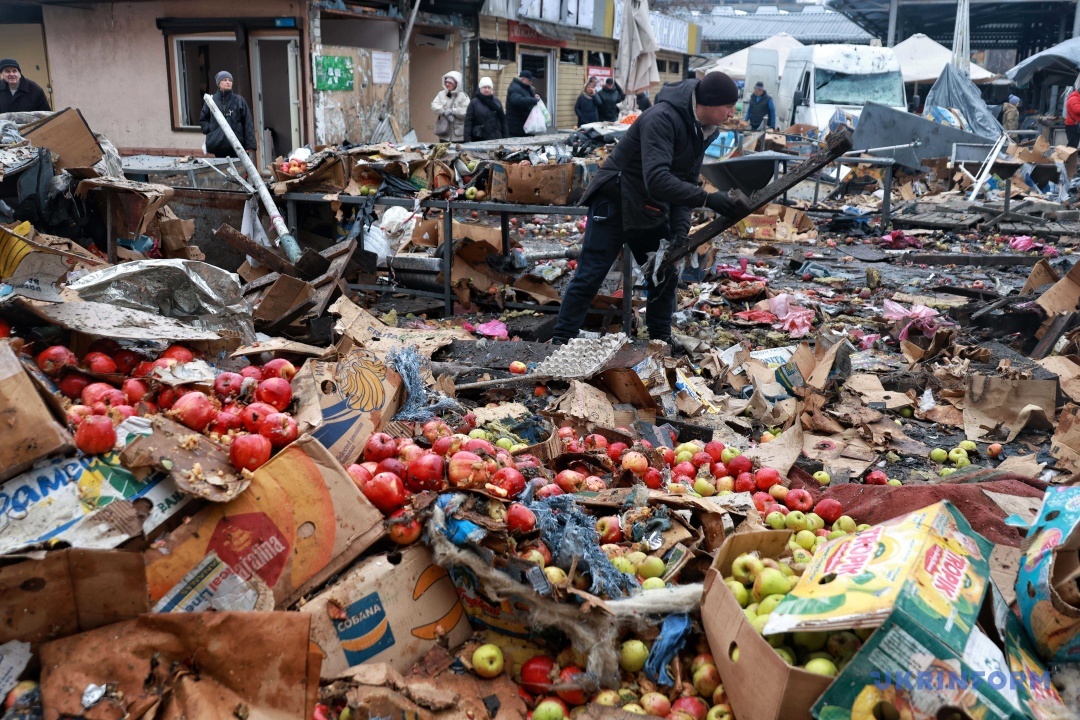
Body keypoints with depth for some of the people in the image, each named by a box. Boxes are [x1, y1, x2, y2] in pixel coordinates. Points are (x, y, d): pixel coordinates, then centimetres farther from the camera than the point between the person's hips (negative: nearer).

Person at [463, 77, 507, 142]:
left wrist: (505, 137, 5)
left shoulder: (496, 102, 9)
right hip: (478, 139, -2)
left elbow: (503, 119, 10)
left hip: (495, 139, 2)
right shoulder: (474, 103, 1)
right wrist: (467, 139, -11)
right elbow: (468, 121, -3)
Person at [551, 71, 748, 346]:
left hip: (652, 211, 9)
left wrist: (681, 228, -10)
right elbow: (656, 179, -39)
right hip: (615, 203, -8)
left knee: (666, 275, 10)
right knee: (589, 276, -6)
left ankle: (661, 340, 24)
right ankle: (561, 341, 3)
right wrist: (708, 199, -43)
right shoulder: (662, 118, -28)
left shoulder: (702, 131, 0)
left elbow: (686, 182, 4)